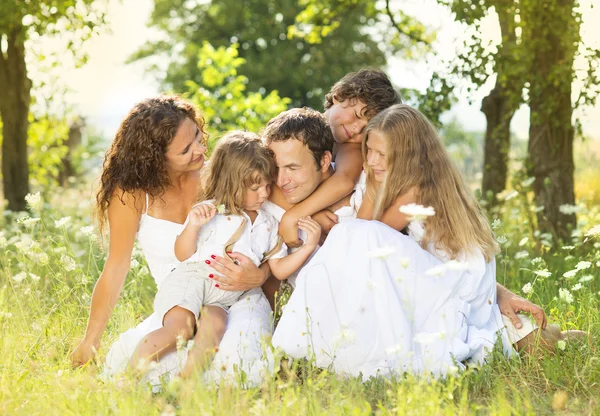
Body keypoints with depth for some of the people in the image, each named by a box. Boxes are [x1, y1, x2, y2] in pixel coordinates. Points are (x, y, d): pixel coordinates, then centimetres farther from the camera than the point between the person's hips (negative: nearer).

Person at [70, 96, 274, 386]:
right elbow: (115, 269, -2)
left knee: (236, 359, -35)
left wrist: (258, 276, -20)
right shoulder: (131, 194, -7)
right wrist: (89, 343, 0)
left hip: (238, 299, 0)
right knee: (125, 358, -31)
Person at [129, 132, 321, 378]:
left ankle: (188, 380, -44)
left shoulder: (268, 225, 22)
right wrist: (193, 226, -15)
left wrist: (309, 246, 8)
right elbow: (183, 254, 3)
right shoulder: (211, 212, 6)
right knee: (179, 327, -32)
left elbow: (279, 269, 21)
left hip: (222, 300, 4)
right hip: (189, 282, -3)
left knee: (215, 324, -33)